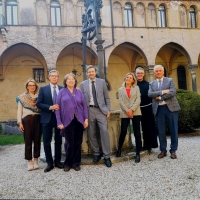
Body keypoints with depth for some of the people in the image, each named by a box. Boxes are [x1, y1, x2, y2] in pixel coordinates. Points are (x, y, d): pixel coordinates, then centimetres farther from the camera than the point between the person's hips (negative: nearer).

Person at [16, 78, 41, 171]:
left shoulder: (39, 96, 10)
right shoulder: (22, 97, 7)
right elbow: (19, 111, 5)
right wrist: (20, 122, -3)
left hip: (38, 120, 1)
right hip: (27, 120, -1)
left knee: (37, 140, 4)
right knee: (28, 141, 1)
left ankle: (36, 160, 16)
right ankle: (29, 161, 11)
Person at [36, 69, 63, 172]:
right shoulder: (43, 89, 2)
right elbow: (39, 103, -4)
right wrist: (50, 107, -16)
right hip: (47, 118, -1)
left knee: (58, 141, 11)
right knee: (46, 142, 3)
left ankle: (57, 161, 24)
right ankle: (49, 163, 15)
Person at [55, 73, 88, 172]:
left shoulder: (79, 92, 10)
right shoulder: (62, 92, 3)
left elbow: (84, 106, 9)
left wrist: (86, 119, 0)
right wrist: (59, 122, -7)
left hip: (79, 121, 2)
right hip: (67, 121, -2)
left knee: (78, 143, 7)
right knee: (69, 143, 1)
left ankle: (76, 163, 20)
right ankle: (68, 163, 19)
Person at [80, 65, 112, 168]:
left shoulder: (102, 82, 8)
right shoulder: (83, 84, 9)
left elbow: (106, 97, 9)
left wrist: (108, 109, 2)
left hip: (101, 110, -1)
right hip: (89, 110, 1)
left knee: (104, 131, -8)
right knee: (91, 133, 6)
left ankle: (107, 156, 1)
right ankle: (96, 153, 22)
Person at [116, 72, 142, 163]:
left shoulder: (136, 88, 12)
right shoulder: (121, 89, 13)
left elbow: (138, 100, 1)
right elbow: (121, 101, 2)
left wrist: (132, 109, -12)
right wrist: (127, 110, -12)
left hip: (136, 113, 0)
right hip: (125, 113, 0)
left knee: (137, 133, -1)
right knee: (123, 132, -3)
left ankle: (138, 153, 6)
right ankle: (119, 149, 20)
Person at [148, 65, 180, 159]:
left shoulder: (170, 80, 6)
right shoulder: (152, 83, 13)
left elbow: (172, 92, -9)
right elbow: (150, 94, -5)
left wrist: (159, 97, -10)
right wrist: (162, 91, -14)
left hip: (171, 107, -2)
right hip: (159, 109, 2)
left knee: (173, 130, 1)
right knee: (161, 131, 4)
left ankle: (173, 151, 13)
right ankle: (163, 150, 16)